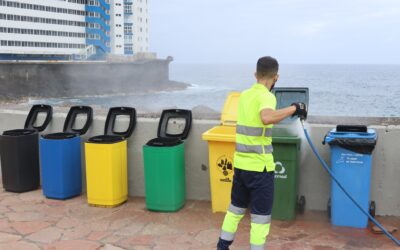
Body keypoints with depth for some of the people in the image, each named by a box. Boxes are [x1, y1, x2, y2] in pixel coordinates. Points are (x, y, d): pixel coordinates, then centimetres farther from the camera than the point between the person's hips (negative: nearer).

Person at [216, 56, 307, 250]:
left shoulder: (245, 95, 9)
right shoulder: (266, 97, -15)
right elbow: (266, 118, -38)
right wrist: (293, 108, -27)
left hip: (240, 163, 8)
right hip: (259, 166, -8)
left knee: (236, 207, 22)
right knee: (260, 215, 4)